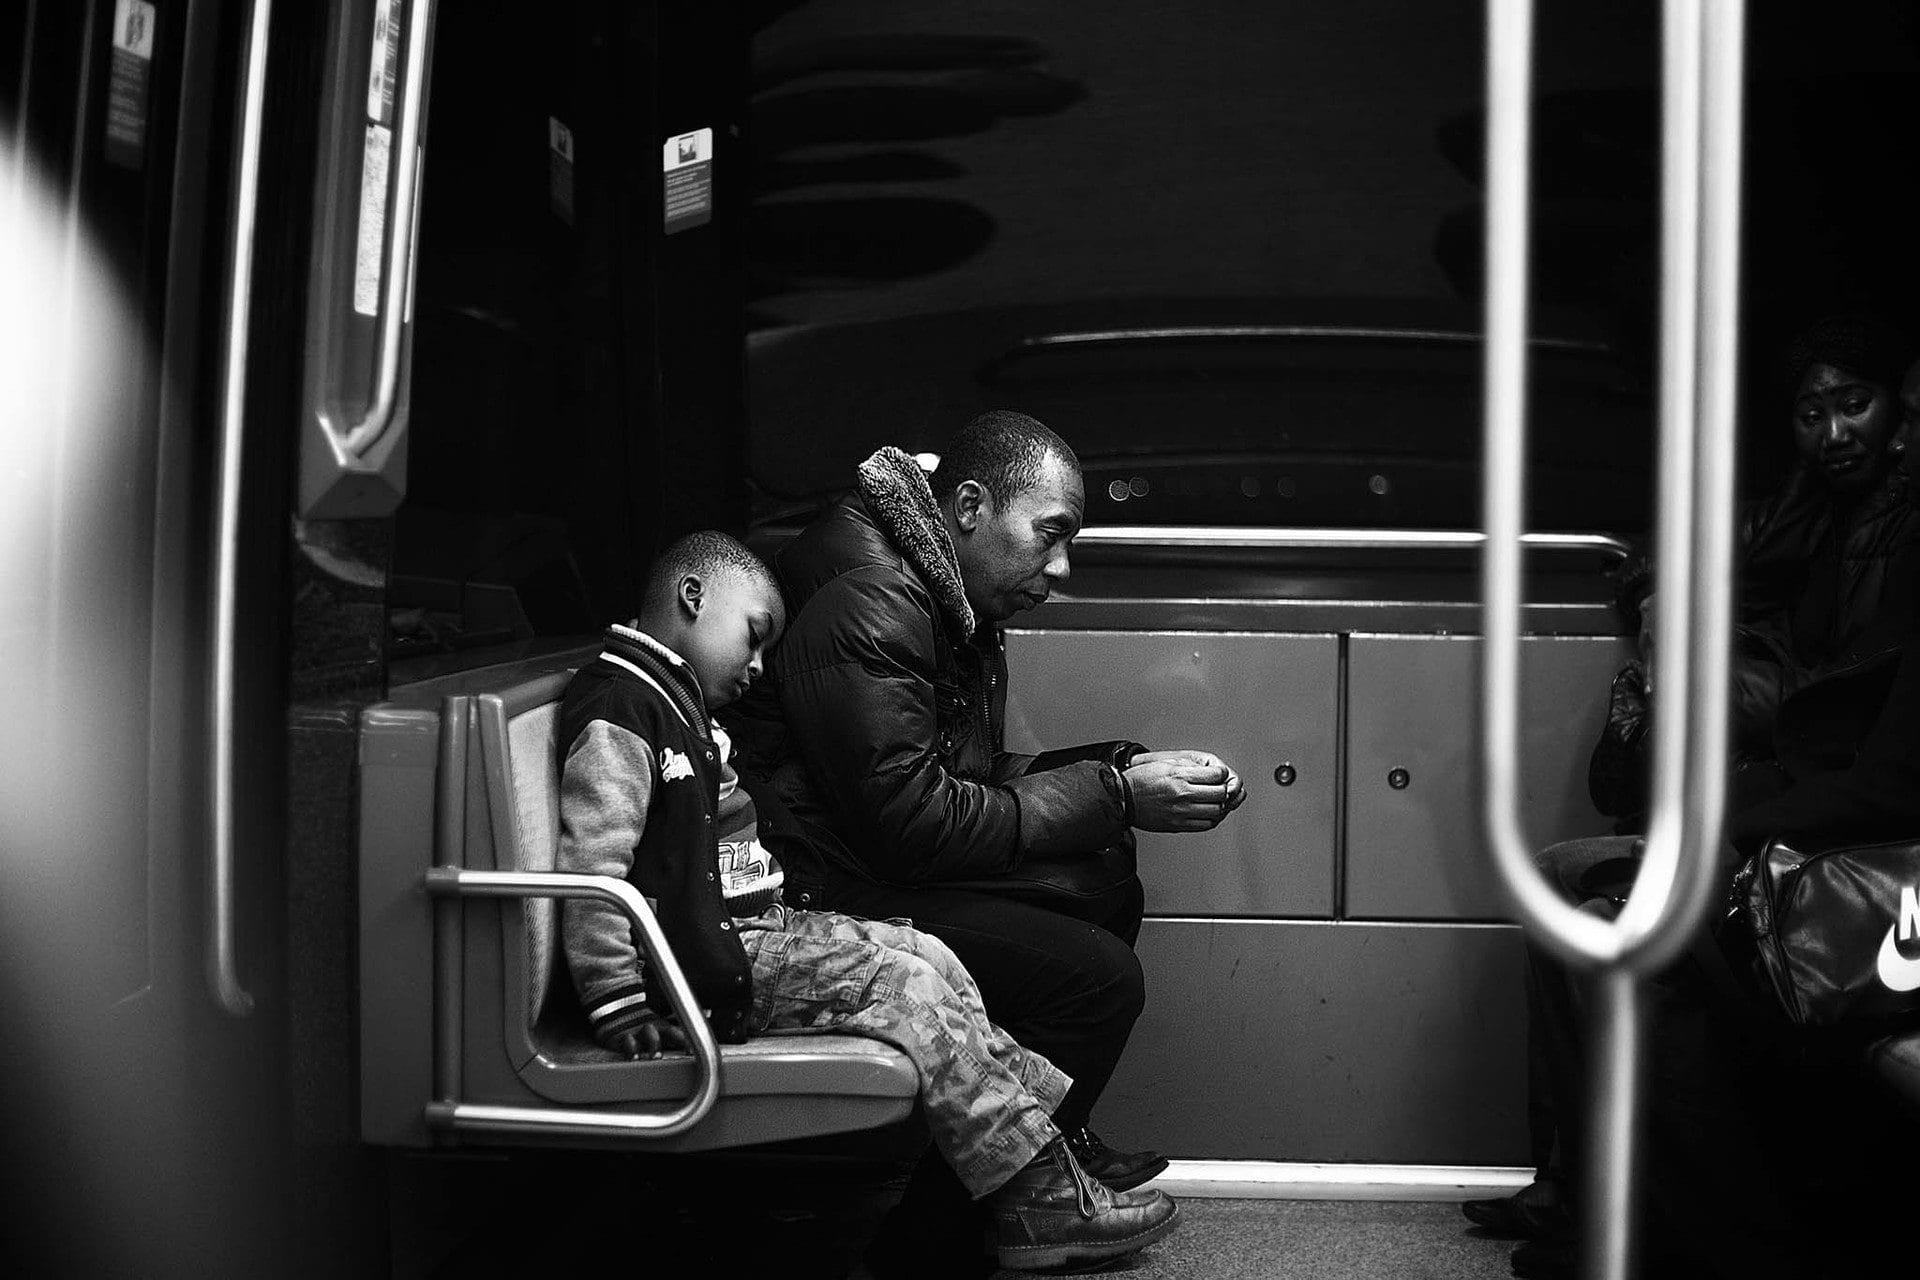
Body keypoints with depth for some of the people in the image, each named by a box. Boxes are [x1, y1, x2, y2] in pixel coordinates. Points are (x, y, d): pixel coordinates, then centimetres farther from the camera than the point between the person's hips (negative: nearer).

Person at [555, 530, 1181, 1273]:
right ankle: (1040, 1196, -10)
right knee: (905, 987, -15)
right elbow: (591, 864, -24)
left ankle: (1050, 1121, 3)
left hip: (751, 926, 11)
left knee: (930, 958, 3)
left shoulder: (676, 704, 20)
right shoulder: (618, 708, -16)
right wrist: (617, 1004, -26)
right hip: (706, 961, -11)